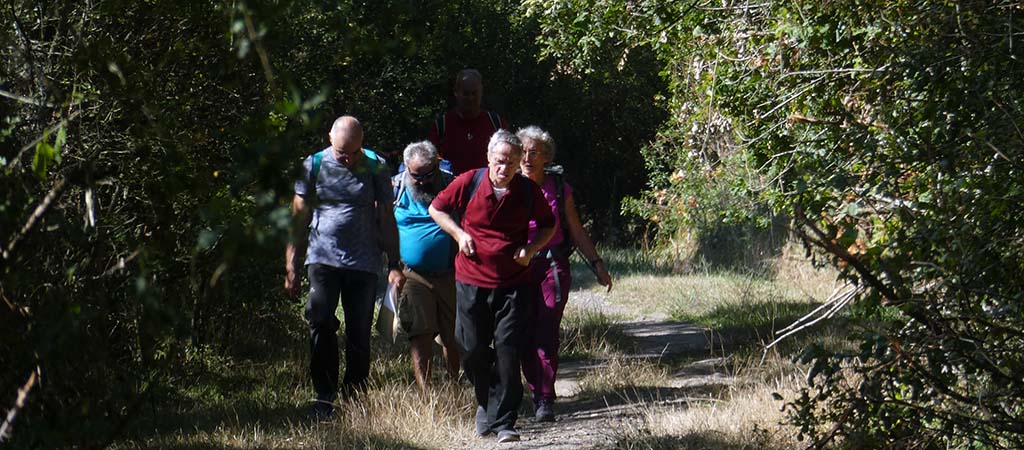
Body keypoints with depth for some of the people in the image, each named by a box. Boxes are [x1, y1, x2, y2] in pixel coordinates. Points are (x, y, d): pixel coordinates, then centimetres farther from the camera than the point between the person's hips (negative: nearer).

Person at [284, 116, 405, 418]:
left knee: (359, 335, 3)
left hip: (364, 264, 1)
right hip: (323, 259, -1)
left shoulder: (375, 170, 3)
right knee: (321, 325, -16)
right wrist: (290, 267, 3)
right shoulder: (314, 166, 3)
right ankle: (324, 397, -10)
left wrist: (394, 265, 4)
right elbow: (299, 217, 6)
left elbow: (386, 220, 9)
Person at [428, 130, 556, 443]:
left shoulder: (528, 191, -2)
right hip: (471, 283, 1)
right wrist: (459, 233, -6)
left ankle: (503, 421, -2)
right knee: (471, 350, 4)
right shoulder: (469, 183, -5)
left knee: (508, 352, -7)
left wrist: (532, 248, -5)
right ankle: (487, 402, 31)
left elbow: (548, 225, 14)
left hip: (513, 285, -1)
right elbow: (436, 209, 9)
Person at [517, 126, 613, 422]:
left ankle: (545, 401, -11)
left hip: (553, 266, -1)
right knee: (525, 336, 1)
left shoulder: (559, 189, 4)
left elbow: (577, 231, 12)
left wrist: (597, 264, 9)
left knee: (546, 334, -10)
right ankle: (537, 395, 17)